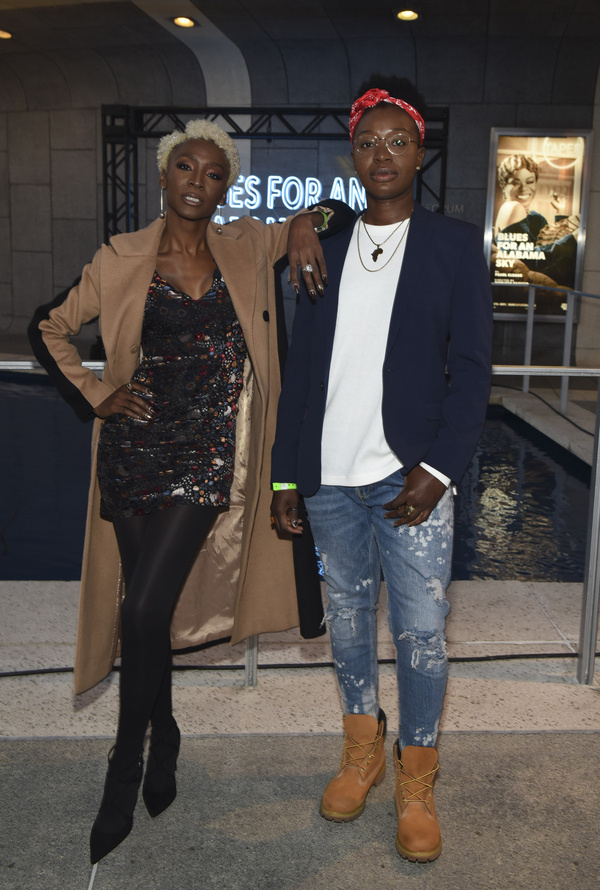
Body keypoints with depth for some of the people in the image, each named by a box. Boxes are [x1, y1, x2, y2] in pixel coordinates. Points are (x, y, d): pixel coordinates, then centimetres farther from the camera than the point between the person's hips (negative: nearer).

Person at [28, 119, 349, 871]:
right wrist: (96, 395, 0)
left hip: (208, 453, -1)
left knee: (146, 608, -9)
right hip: (137, 449, 1)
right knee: (142, 609, 8)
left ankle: (125, 766, 12)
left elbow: (336, 212, 18)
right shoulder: (123, 259, 4)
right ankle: (163, 735, 33)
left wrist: (306, 226, -5)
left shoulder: (247, 249, 6)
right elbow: (48, 327, 11)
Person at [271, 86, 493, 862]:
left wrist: (438, 469, -13)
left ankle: (415, 783, 23)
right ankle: (362, 750, 35)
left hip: (411, 478, -3)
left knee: (421, 631, 2)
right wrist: (285, 475, 5)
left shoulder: (455, 246, 2)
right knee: (347, 617, 14)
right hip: (330, 478, 3)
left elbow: (470, 367, -3)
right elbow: (299, 369, 9)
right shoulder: (323, 251, 10)